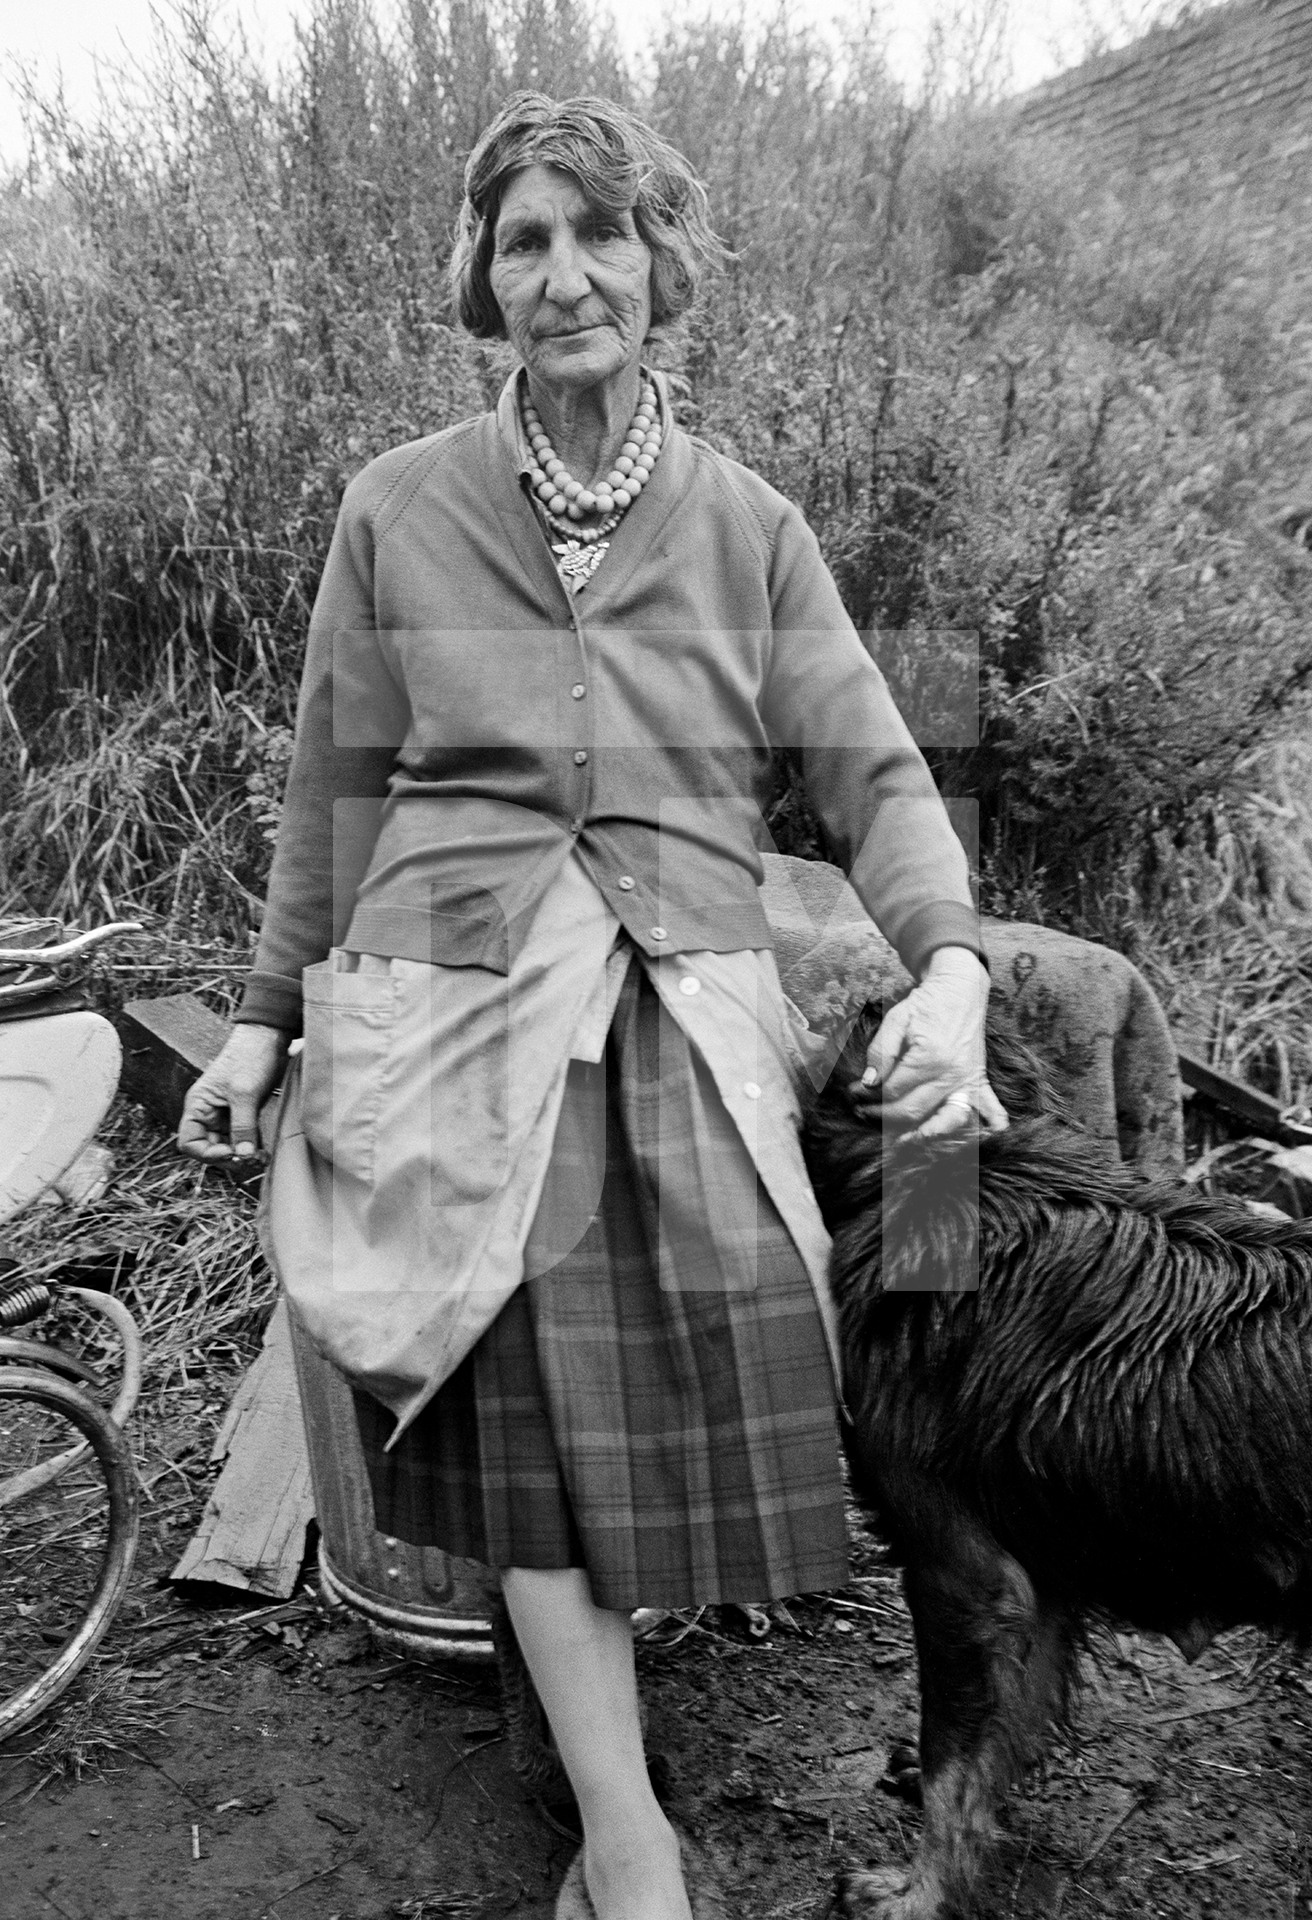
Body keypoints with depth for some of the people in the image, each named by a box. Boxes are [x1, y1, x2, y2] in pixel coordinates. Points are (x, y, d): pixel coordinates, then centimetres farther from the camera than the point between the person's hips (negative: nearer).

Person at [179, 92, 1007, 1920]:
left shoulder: (750, 527, 8)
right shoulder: (398, 507, 7)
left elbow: (874, 772, 4)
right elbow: (337, 789, 12)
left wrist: (950, 960, -14)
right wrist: (267, 1013, 13)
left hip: (690, 1015, 1)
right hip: (453, 1001, -1)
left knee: (722, 1391, -4)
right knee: (529, 1412, -2)